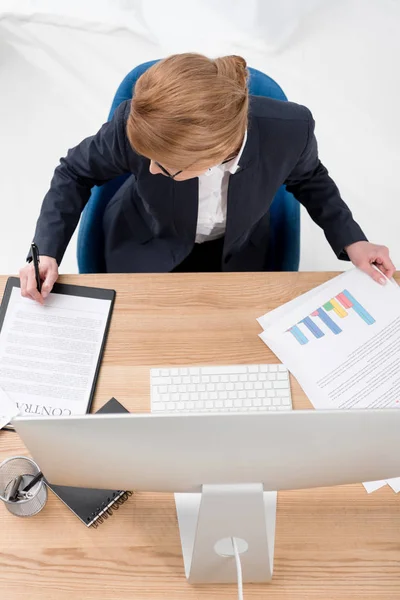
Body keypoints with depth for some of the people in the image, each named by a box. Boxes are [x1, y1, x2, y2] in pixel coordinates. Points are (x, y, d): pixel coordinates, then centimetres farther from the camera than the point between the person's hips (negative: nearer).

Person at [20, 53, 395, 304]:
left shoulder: (289, 129, -34)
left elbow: (307, 177, -7)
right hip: (144, 251, 0)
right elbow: (76, 173, -14)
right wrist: (48, 250, -24)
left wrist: (349, 240, -14)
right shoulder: (134, 126, -36)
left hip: (236, 253, 1)